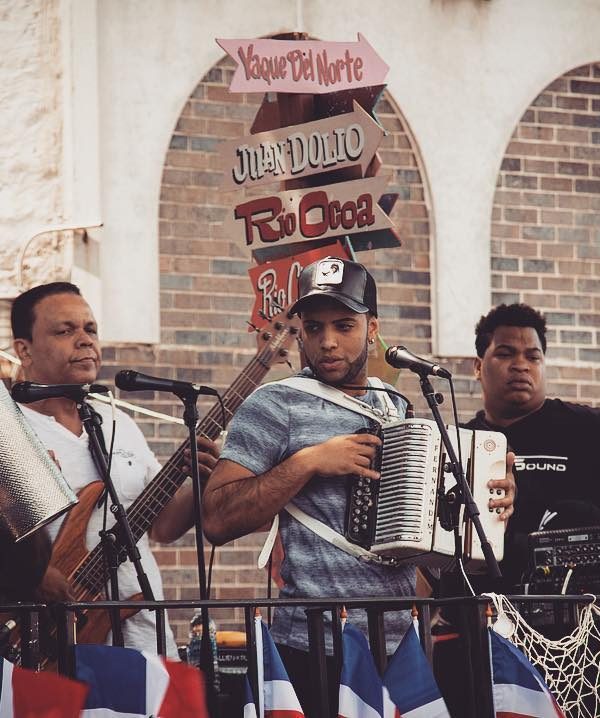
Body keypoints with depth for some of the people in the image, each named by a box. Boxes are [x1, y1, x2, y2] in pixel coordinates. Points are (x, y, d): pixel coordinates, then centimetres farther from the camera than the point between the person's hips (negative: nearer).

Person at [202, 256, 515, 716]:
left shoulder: (401, 409, 15)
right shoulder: (275, 406, -4)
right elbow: (217, 520, -13)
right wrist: (307, 462, -18)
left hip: (401, 648, 6)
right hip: (315, 655, -6)